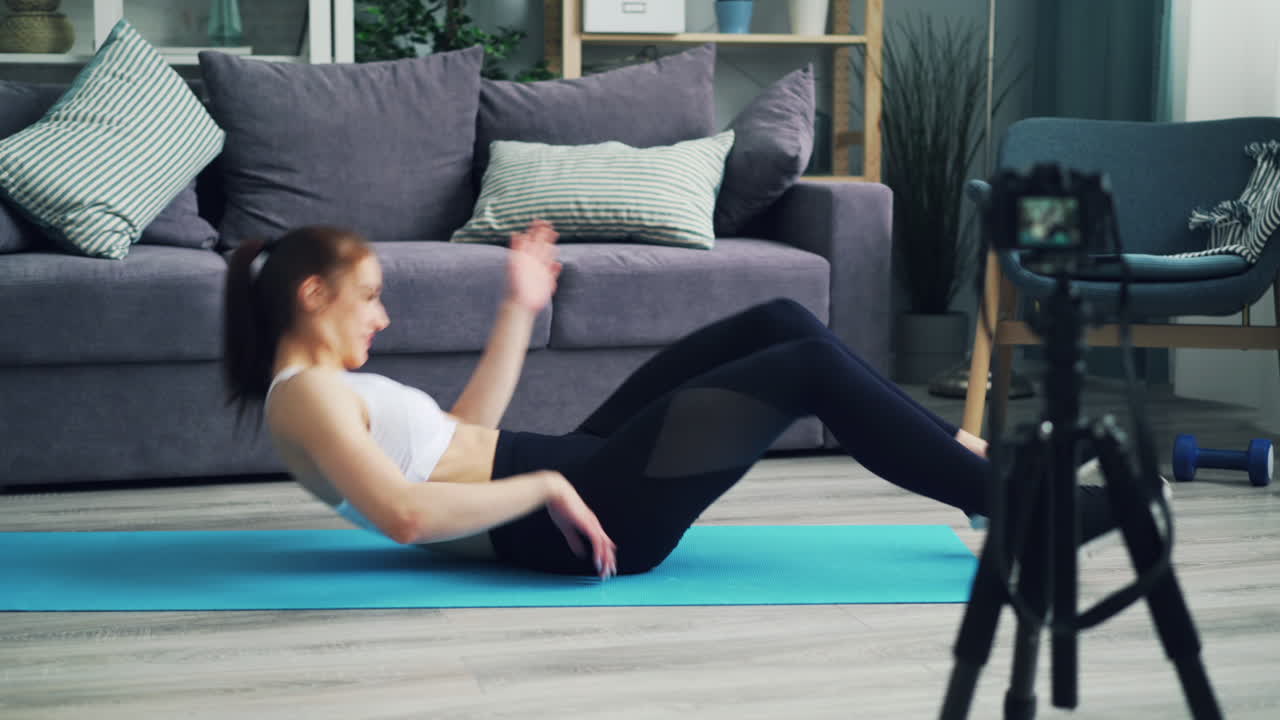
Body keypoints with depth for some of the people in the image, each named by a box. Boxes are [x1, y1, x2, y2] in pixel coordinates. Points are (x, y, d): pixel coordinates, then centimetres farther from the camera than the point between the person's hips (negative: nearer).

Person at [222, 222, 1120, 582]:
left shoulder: (320, 388, 17)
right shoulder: (305, 396, -13)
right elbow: (406, 513, -27)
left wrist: (518, 312, 22)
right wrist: (548, 487, -21)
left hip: (565, 476, 10)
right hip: (574, 514, -10)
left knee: (779, 322, 6)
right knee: (811, 367, -9)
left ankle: (974, 457, 13)